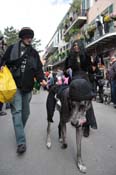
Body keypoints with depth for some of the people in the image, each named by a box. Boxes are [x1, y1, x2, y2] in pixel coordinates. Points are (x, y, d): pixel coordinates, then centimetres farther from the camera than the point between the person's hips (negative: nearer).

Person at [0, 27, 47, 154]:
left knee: (25, 112, 12)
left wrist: (42, 79, -13)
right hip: (15, 85, -3)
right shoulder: (12, 48, 4)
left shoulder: (34, 53, 10)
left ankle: (19, 132, 37)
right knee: (17, 111, -10)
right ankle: (21, 142, -8)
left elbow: (38, 68, 4)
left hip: (27, 87, 4)